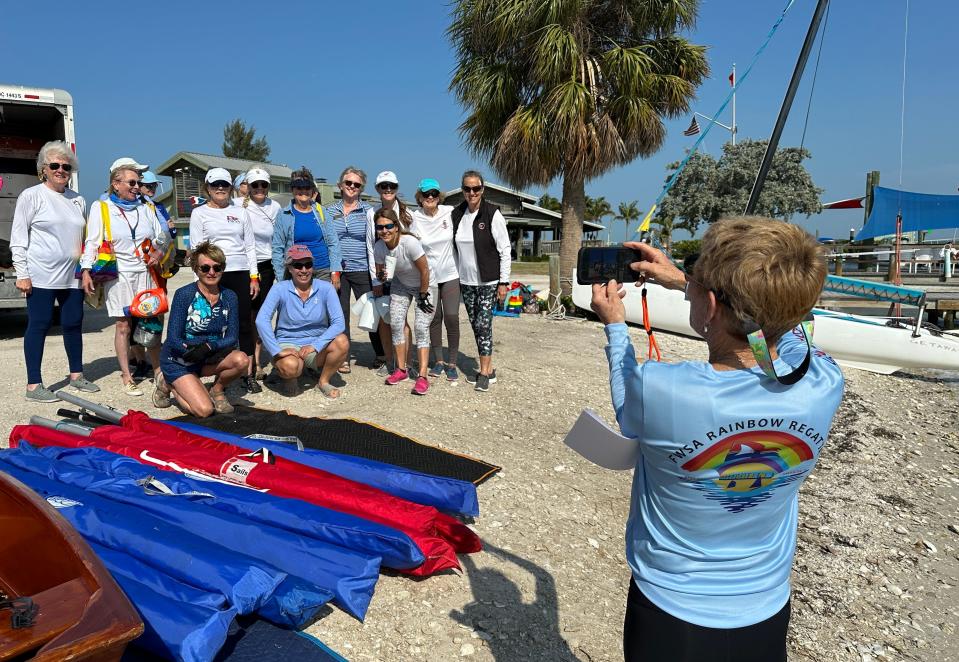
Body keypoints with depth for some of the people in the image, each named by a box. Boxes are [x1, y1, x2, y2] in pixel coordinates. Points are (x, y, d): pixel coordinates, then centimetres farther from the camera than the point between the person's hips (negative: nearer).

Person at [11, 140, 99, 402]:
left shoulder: (78, 200, 14)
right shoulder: (32, 195, -2)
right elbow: (18, 238, -5)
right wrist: (22, 274, -10)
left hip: (72, 276, 5)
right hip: (41, 276, -5)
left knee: (74, 323, 10)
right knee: (39, 325, -2)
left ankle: (76, 374, 23)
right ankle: (33, 385, 3)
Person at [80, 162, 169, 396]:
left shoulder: (146, 208, 14)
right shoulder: (101, 208, 4)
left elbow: (162, 236, 18)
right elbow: (92, 242, 0)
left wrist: (160, 250, -4)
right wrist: (86, 271, -10)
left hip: (144, 272, 3)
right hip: (118, 274, -3)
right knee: (123, 326, 0)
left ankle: (158, 369, 12)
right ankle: (127, 377, 7)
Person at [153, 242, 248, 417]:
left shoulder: (229, 297, -3)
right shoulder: (184, 294, -16)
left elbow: (232, 337, -8)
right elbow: (173, 339, -17)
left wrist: (209, 347, -25)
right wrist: (191, 349, -33)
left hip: (209, 358, 4)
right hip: (178, 362, -4)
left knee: (241, 360, -26)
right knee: (205, 410, -19)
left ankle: (217, 391, 4)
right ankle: (168, 384, 11)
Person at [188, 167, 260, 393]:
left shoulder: (240, 212, 14)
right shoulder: (199, 213, 7)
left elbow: (250, 246, 13)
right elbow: (197, 248, 2)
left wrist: (254, 277, 6)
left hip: (241, 274, 2)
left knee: (244, 324, 1)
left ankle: (247, 374, 6)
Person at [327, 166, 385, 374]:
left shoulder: (367, 211, 4)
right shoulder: (329, 211, 9)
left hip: (361, 269, -2)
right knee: (339, 314, 5)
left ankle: (380, 355, 16)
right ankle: (343, 358, 14)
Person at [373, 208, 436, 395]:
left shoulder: (410, 243, -34)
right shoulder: (379, 247, -17)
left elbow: (424, 271, -23)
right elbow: (380, 274, -2)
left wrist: (423, 296, -16)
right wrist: (382, 276, -26)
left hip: (425, 285, -5)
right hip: (400, 284, 5)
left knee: (421, 327, -12)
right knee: (396, 324, -1)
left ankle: (422, 376, -9)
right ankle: (401, 369, 14)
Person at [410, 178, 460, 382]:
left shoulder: (450, 212, -5)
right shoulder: (414, 218, -4)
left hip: (450, 274, -1)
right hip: (427, 275, 1)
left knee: (451, 317, -6)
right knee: (434, 318, 7)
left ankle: (452, 363, 7)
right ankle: (439, 361, 21)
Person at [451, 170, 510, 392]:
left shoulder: (492, 215, -11)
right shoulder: (457, 214, 4)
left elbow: (505, 250, -9)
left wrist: (504, 282, -12)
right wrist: (456, 277, 11)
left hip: (488, 281, -5)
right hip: (466, 281, 5)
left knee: (483, 324, -8)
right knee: (475, 325, 9)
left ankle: (484, 372, 1)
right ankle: (488, 369, 19)